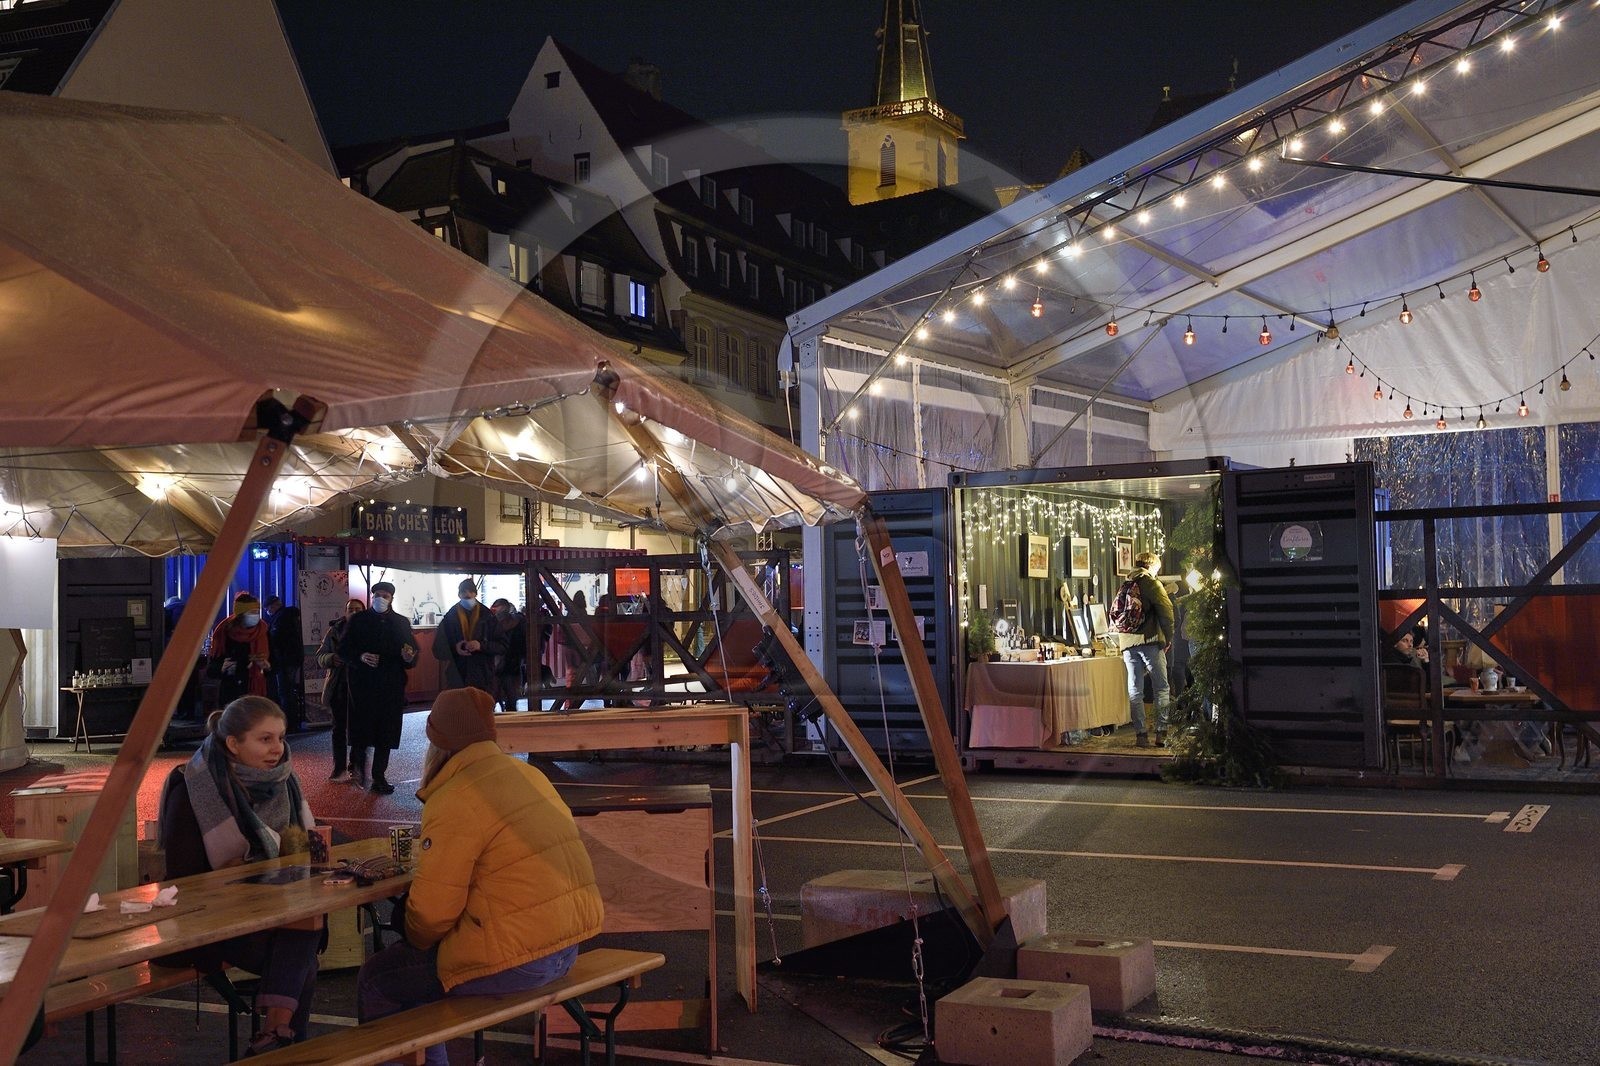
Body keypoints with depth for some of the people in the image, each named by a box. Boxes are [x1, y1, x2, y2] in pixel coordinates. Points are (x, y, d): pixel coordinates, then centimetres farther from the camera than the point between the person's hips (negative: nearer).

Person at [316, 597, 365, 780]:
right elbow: (320, 657, 5)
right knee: (339, 727, 9)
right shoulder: (334, 631, 5)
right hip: (338, 687, 2)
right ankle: (339, 767, 20)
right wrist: (330, 658, -16)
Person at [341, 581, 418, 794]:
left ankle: (379, 776, 14)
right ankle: (357, 765, 22)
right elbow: (343, 650, 1)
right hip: (363, 686, -2)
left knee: (386, 733, 5)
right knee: (362, 728, -4)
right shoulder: (358, 621, 4)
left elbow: (414, 650, 11)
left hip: (392, 687, 3)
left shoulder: (401, 622, 11)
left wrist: (409, 657, -12)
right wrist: (360, 657, -18)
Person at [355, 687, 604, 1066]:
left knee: (376, 980, 8)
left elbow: (432, 910, -16)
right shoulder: (530, 775, 9)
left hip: (514, 960, -9)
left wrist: (413, 939, 6)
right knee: (406, 955, 26)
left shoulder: (454, 802, -16)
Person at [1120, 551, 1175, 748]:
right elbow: (1166, 611, -11)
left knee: (1134, 691, 6)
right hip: (1150, 641, -5)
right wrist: (1168, 637, -1)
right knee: (1161, 689, 2)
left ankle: (1141, 734, 3)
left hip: (1128, 643, 5)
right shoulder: (1152, 584, -2)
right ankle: (1161, 733, -4)